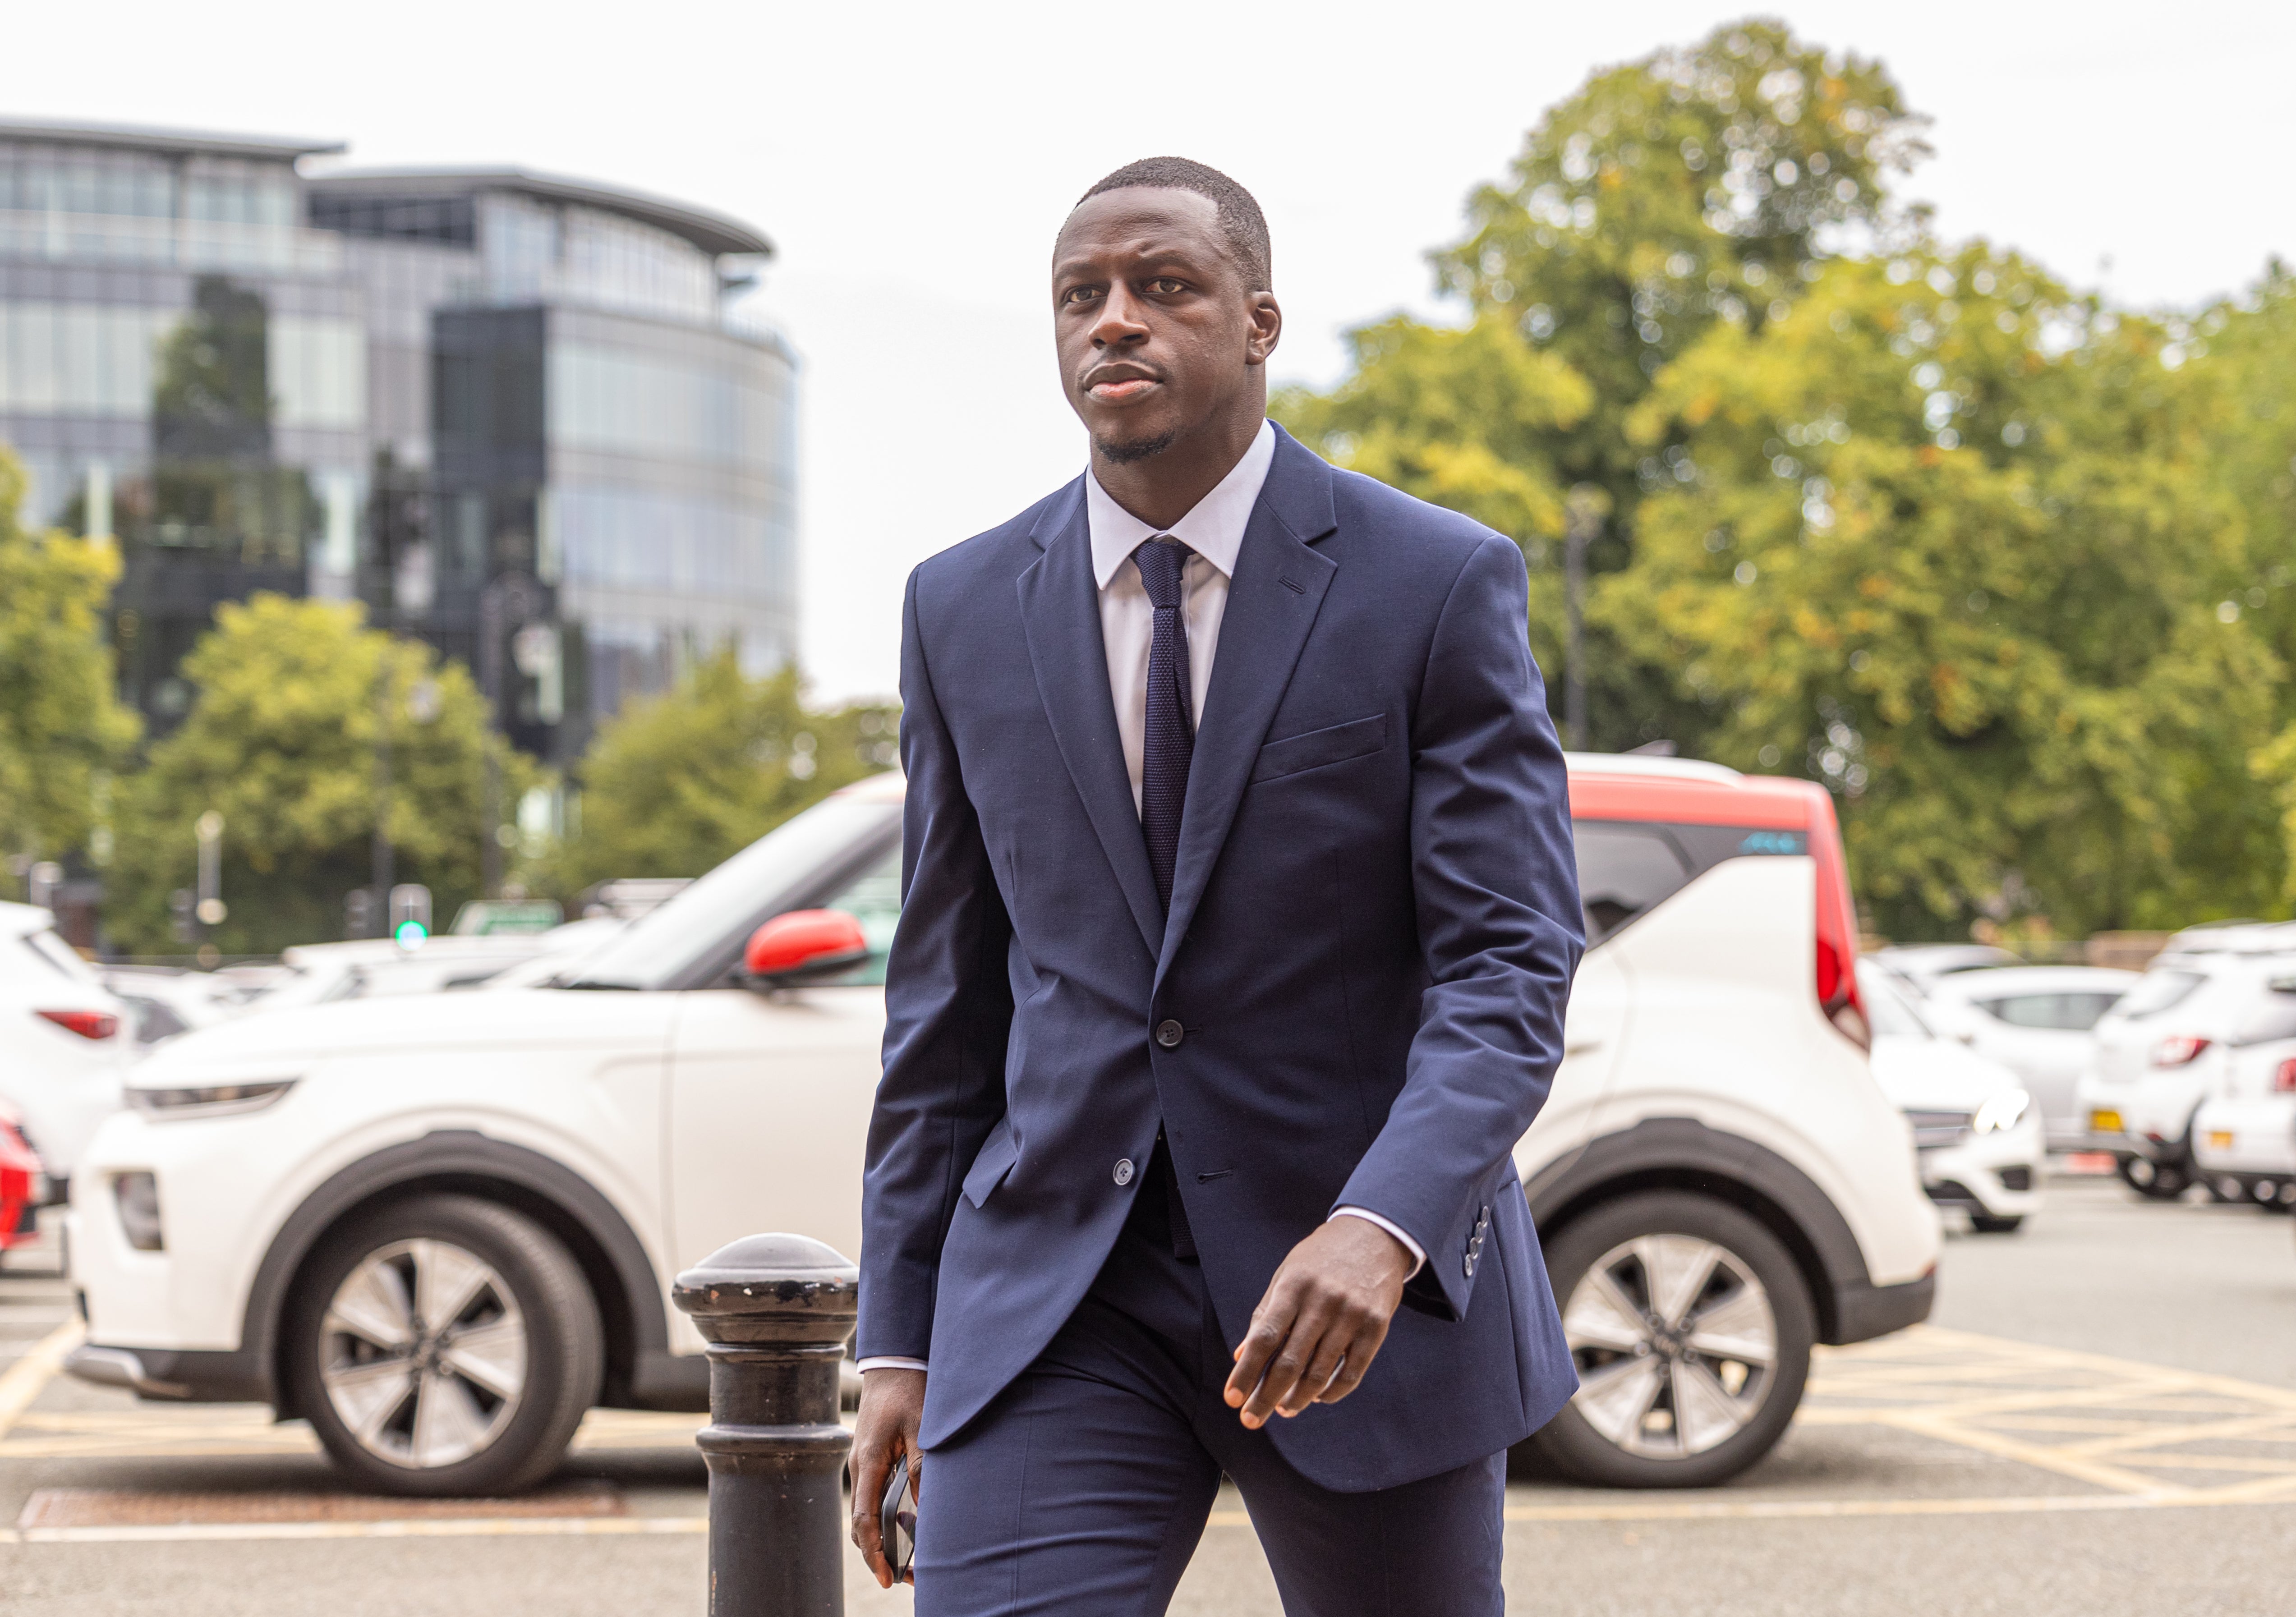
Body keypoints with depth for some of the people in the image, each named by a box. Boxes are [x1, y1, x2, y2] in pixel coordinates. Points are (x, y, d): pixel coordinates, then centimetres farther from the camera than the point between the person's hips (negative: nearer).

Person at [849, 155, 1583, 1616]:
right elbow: (948, 994, 10)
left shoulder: (1440, 585, -6)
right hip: (1058, 1291, 2)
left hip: (1372, 1280, -1)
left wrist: (1380, 1230, -30)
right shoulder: (967, 611, 5)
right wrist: (900, 1336, 6)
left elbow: (1511, 967, -13)